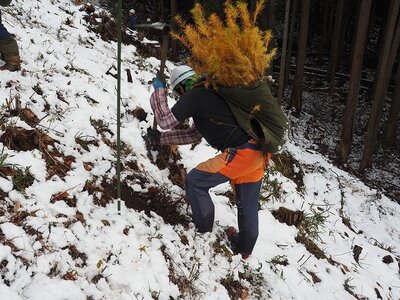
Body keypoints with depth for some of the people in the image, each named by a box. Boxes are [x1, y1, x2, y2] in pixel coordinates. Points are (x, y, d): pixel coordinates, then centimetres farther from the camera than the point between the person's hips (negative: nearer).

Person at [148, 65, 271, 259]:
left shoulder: (195, 95, -5)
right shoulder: (211, 93, 23)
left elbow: (166, 120, -5)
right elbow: (194, 134, 27)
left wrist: (158, 91, 8)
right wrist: (161, 138, 28)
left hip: (241, 153, -9)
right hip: (258, 152, 9)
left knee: (195, 181, 7)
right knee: (248, 205, 23)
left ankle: (204, 232, 19)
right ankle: (244, 248, 41)